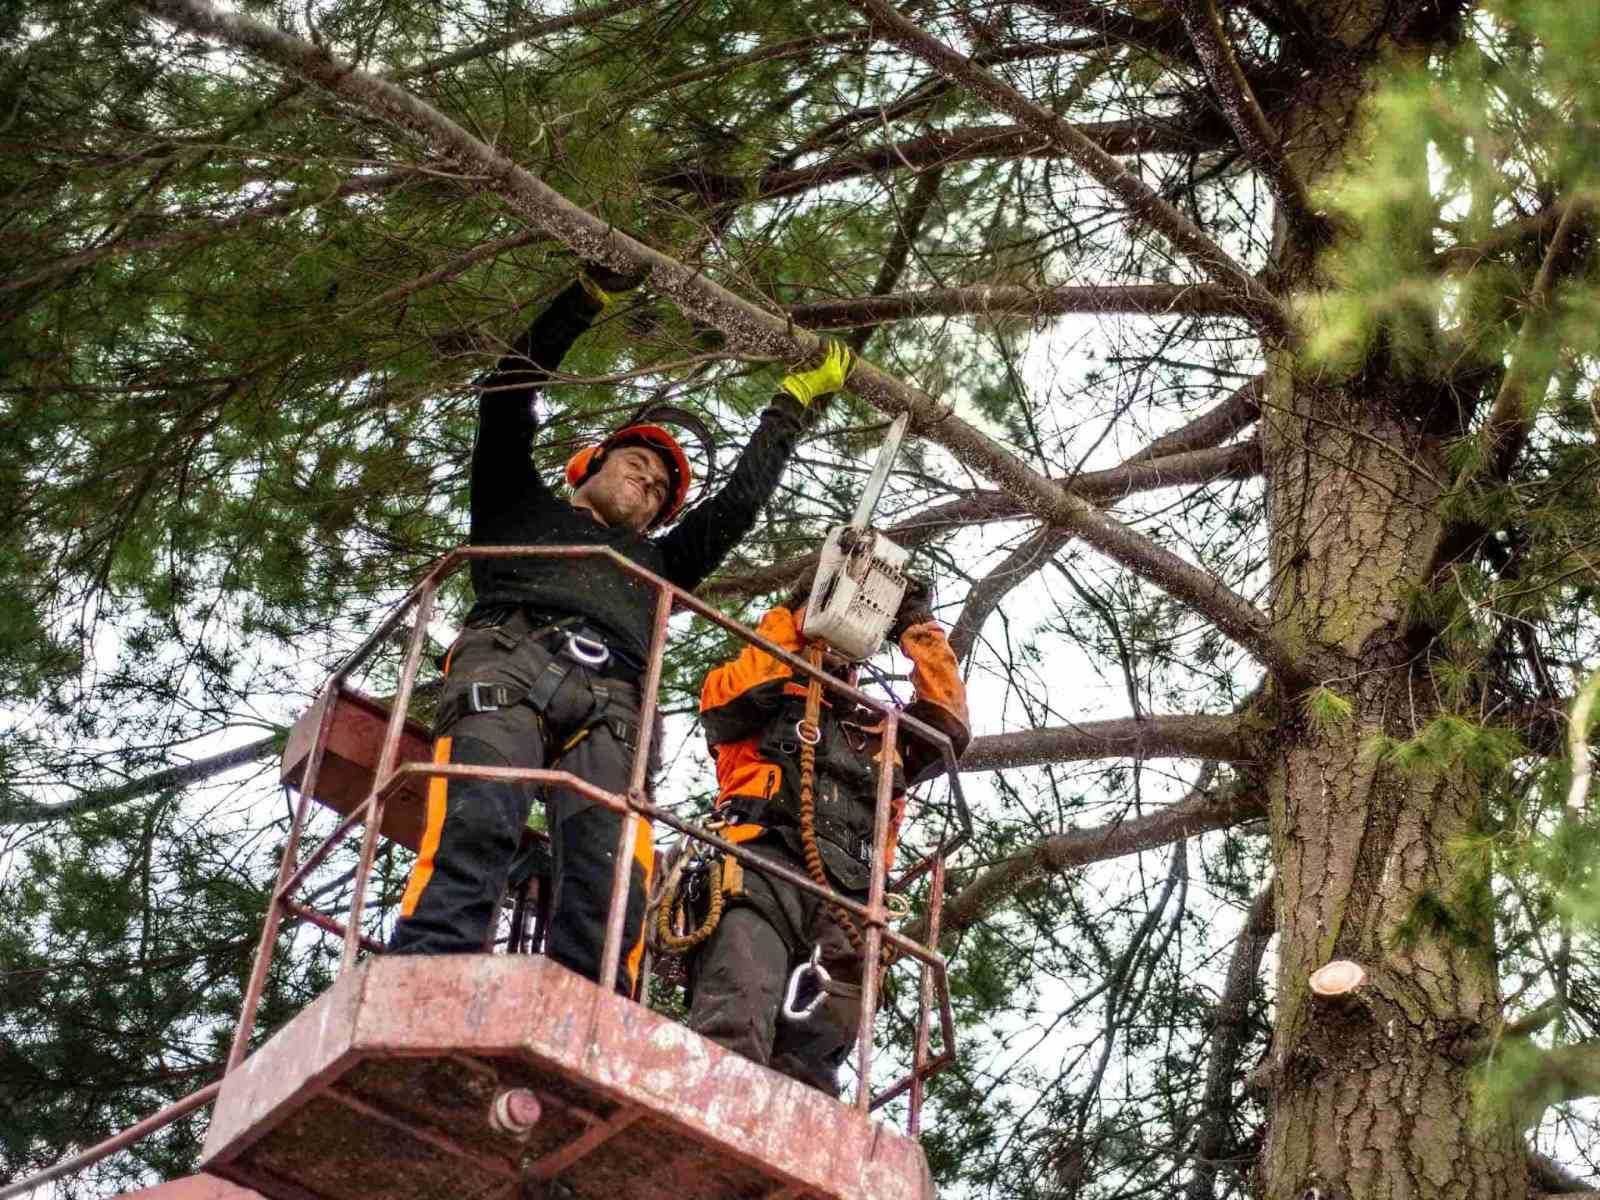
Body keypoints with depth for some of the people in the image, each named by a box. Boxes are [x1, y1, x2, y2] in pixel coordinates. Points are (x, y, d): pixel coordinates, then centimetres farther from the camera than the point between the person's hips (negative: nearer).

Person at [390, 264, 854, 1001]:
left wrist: (796, 399, 48)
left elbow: (740, 501, 44)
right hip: (508, 660, -3)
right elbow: (510, 391, 30)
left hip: (608, 705, 3)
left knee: (611, 883, -25)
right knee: (476, 825, -33)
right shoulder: (521, 507, 37)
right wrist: (593, 295, 29)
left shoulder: (654, 563, 45)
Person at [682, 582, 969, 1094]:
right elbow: (723, 697, 8)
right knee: (734, 1025, -31)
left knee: (813, 1059, -16)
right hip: (765, 864, -4)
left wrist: (920, 631, 26)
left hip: (847, 899, 4)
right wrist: (791, 621, 15)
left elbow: (949, 727, 25)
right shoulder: (768, 705, 30)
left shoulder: (879, 729, 39)